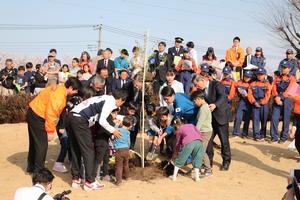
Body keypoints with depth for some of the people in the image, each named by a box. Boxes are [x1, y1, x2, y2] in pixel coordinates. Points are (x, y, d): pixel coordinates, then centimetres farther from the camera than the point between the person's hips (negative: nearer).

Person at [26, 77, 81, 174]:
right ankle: (38, 171, 5)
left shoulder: (60, 89, 3)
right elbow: (51, 114, -27)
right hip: (37, 117, -10)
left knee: (34, 143, 20)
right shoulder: (58, 95, -26)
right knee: (42, 144, -3)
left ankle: (31, 168, 32)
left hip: (33, 113, 10)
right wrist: (50, 131, -19)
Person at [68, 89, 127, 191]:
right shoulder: (110, 102, -6)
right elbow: (102, 121, -13)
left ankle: (75, 179, 25)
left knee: (76, 150, 16)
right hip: (80, 120, -10)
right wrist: (113, 130, 2)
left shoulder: (106, 98, 22)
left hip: (73, 116, 10)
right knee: (88, 151, -1)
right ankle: (90, 182, 4)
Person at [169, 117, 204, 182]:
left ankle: (174, 176, 21)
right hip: (198, 141, 3)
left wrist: (175, 154, 42)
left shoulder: (179, 130, 25)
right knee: (197, 159, 19)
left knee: (180, 159, 14)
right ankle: (197, 177, 17)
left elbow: (178, 143, 30)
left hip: (188, 142, -3)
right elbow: (200, 134, 20)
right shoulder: (191, 125, 32)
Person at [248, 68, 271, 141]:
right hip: (255, 104, 1)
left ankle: (262, 135, 13)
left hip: (264, 104, -1)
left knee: (263, 120, 4)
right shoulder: (252, 84, 10)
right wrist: (254, 102, -10)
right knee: (255, 119, -4)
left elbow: (267, 95, -4)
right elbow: (250, 94, 3)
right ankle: (256, 135, -2)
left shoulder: (267, 84, 4)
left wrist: (261, 103, -11)